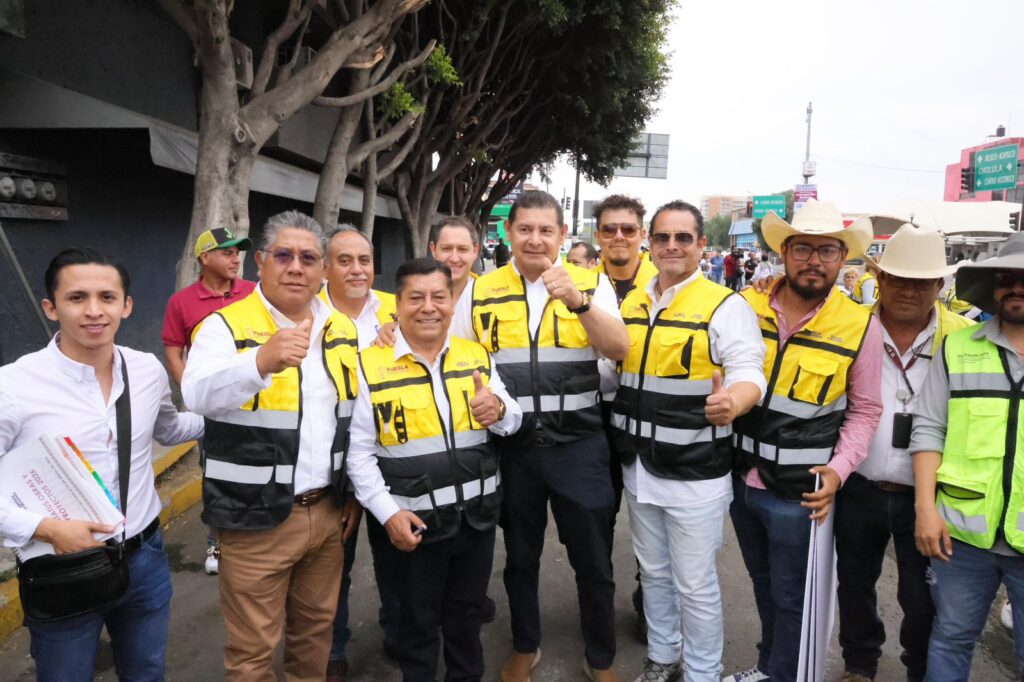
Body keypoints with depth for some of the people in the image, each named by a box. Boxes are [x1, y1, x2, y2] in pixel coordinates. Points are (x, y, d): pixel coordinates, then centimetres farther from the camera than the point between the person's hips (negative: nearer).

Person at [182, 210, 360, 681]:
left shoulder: (341, 330, 5)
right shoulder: (226, 325, -10)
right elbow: (199, 395, -30)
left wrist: (353, 490, 12)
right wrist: (263, 362, -48)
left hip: (328, 511, 5)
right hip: (256, 517, -4)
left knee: (317, 627, 21)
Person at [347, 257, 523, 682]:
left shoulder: (476, 356, 1)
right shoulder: (371, 365, -9)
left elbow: (513, 423, 4)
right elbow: (359, 453, -7)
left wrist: (500, 410, -19)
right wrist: (388, 513, -15)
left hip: (478, 514, 3)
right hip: (414, 521, -3)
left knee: (467, 613, 22)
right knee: (418, 621, 17)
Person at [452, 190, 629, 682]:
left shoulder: (590, 283, -2)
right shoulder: (480, 291, 1)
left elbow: (619, 350, -15)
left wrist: (578, 300, -28)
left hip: (578, 444, -1)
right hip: (512, 445, 2)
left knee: (592, 559, 12)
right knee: (520, 556, 19)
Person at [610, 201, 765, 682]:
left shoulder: (726, 306, -10)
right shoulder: (630, 304, 8)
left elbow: (750, 372, -20)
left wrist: (733, 401, -40)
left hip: (695, 472, -6)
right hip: (639, 467, 6)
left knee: (695, 585, 5)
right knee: (653, 573, 21)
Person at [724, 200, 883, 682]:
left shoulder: (859, 325, -9)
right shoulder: (747, 306, -3)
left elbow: (864, 409, -3)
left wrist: (839, 469, -14)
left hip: (798, 492, -3)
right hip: (742, 479, 4)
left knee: (790, 597, 13)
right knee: (763, 583, 24)